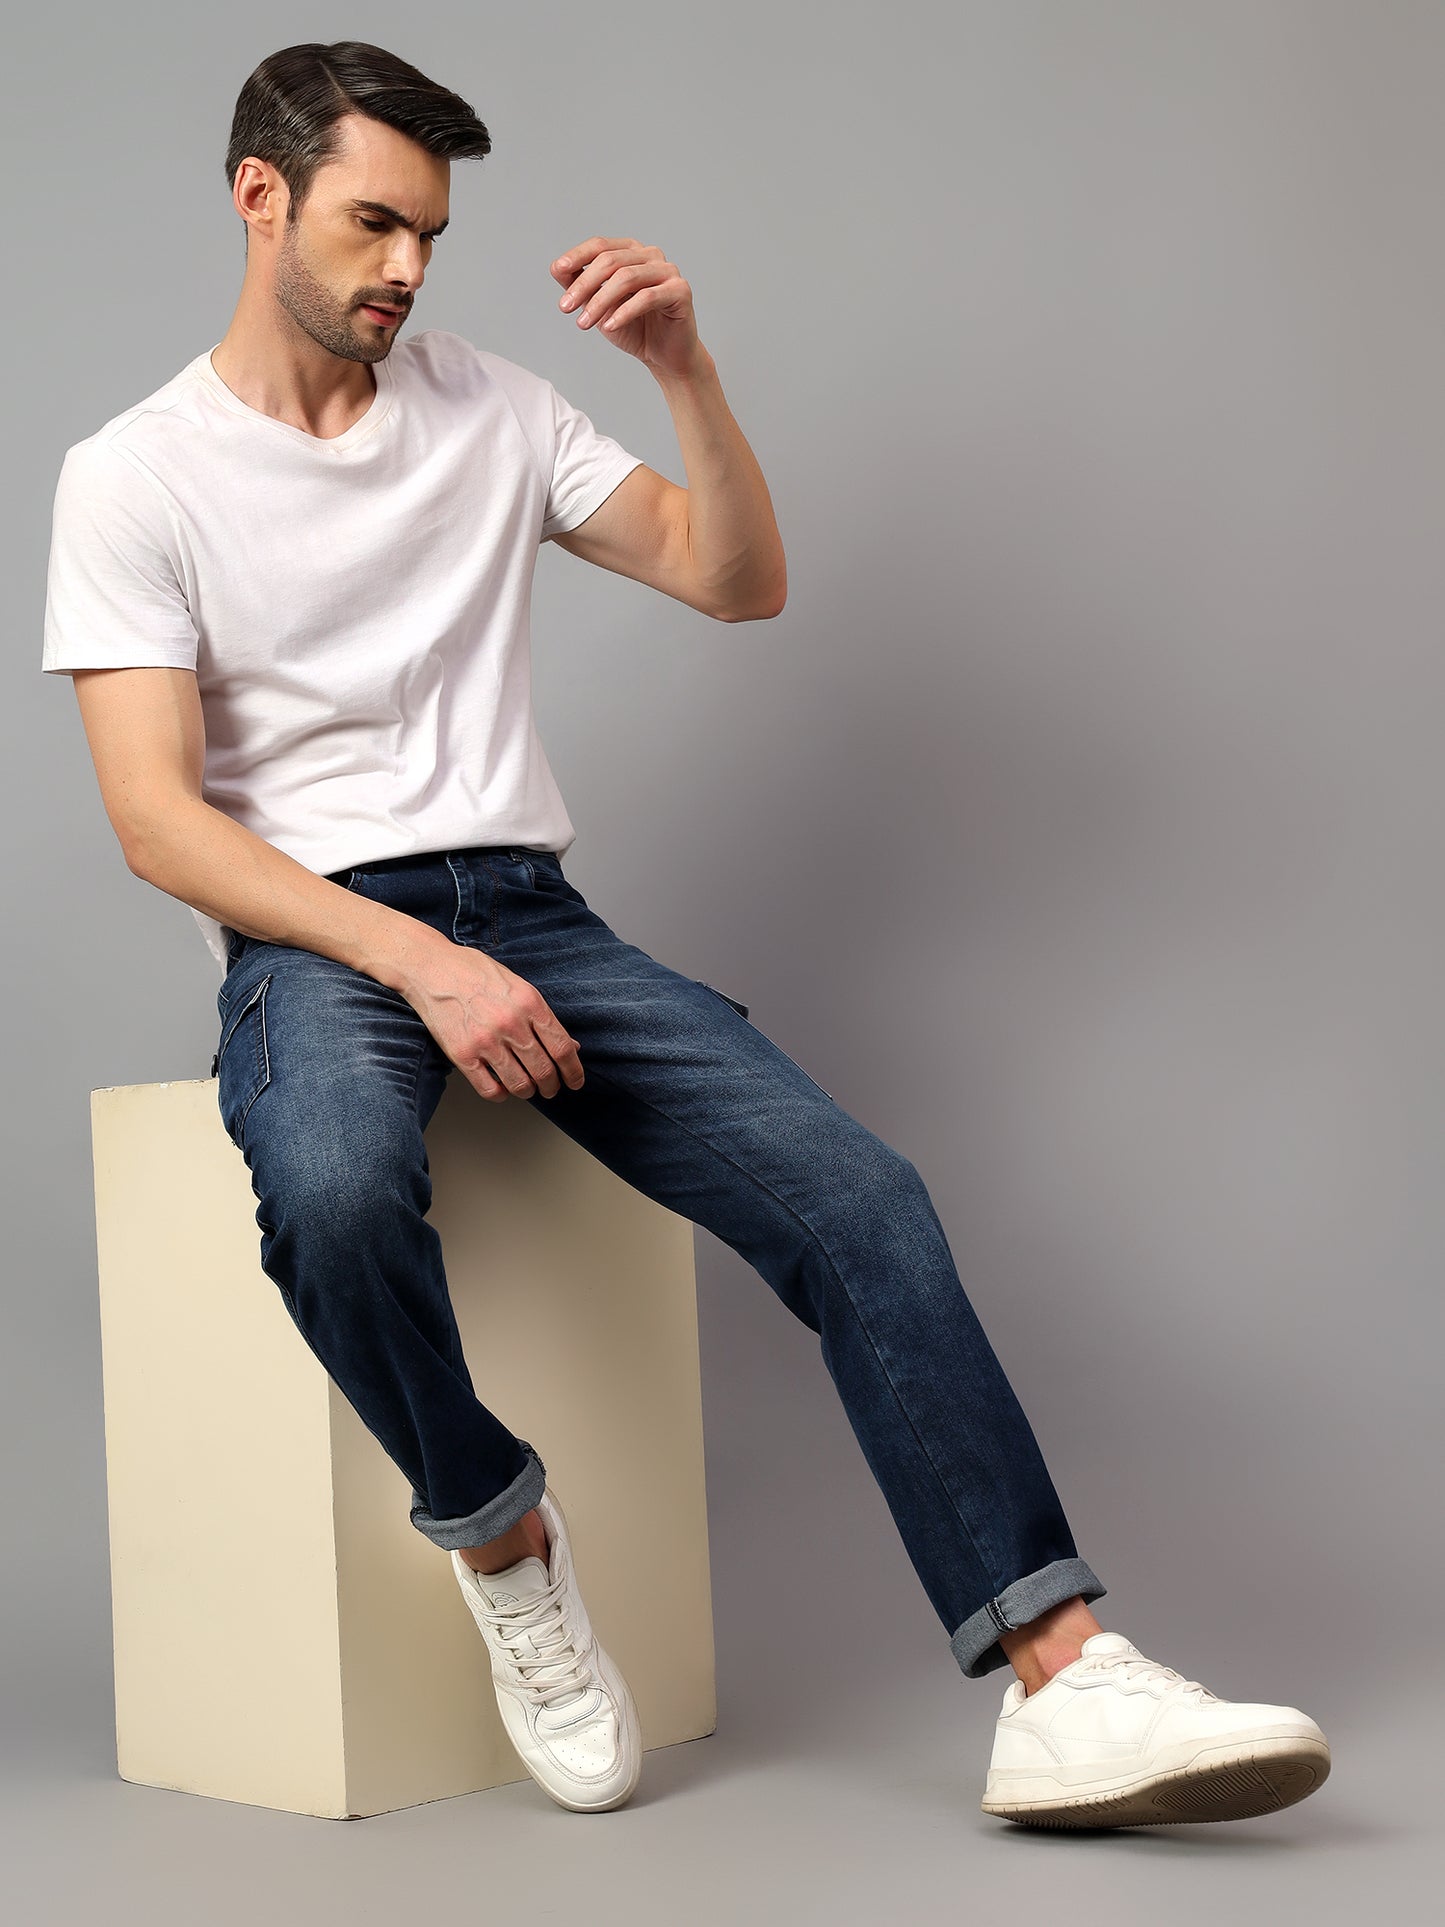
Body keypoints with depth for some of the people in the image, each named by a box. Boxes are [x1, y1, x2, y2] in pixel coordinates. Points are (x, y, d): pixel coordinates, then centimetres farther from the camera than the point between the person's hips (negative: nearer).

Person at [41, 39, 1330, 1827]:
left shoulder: (486, 406, 14)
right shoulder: (135, 474, 2)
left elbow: (741, 582, 13)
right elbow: (157, 817, -8)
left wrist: (684, 366, -4)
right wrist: (421, 962, -21)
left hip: (528, 912, 4)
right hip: (309, 938, -3)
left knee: (853, 1188, -21)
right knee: (339, 1189, -40)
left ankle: (1064, 1684, -24)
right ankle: (498, 1533, -11)